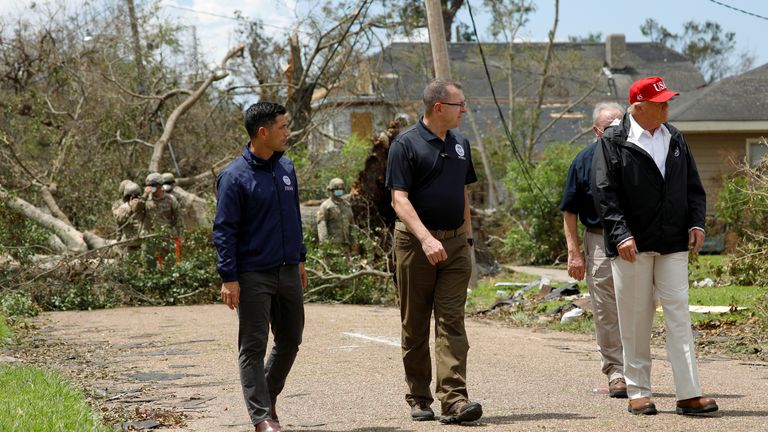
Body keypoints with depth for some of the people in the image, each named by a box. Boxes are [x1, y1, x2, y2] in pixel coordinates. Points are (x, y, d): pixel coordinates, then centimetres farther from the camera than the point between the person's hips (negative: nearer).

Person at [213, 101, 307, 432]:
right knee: (253, 347, -1)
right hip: (253, 277, -7)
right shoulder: (235, 176, -11)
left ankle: (267, 395, 32)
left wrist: (300, 259, 19)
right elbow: (224, 230, -11)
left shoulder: (286, 168, 9)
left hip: (288, 272, 7)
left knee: (290, 341, 13)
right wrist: (229, 278, -15)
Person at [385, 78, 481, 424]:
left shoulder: (460, 145, 13)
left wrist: (467, 237, 17)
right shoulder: (406, 144, -7)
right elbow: (399, 199, -14)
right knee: (415, 327, 5)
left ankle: (454, 399, -13)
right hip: (416, 243, -4)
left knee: (452, 322, -6)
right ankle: (418, 399, 15)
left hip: (455, 243, 4)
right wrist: (426, 238, -25)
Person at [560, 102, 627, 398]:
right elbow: (570, 211, 3)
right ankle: (615, 371, 9)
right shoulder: (584, 161, 0)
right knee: (606, 314, 1)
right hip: (599, 241, -1)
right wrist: (574, 253, -4)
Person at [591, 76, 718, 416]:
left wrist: (697, 222, 3)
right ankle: (638, 391, 13)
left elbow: (693, 186, 17)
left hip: (673, 245, 4)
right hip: (632, 246, -4)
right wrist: (621, 234, -18)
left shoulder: (675, 139, 13)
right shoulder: (612, 143, -3)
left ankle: (689, 394, -3)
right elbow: (605, 193, -9)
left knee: (679, 315, -1)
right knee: (635, 321, 3)